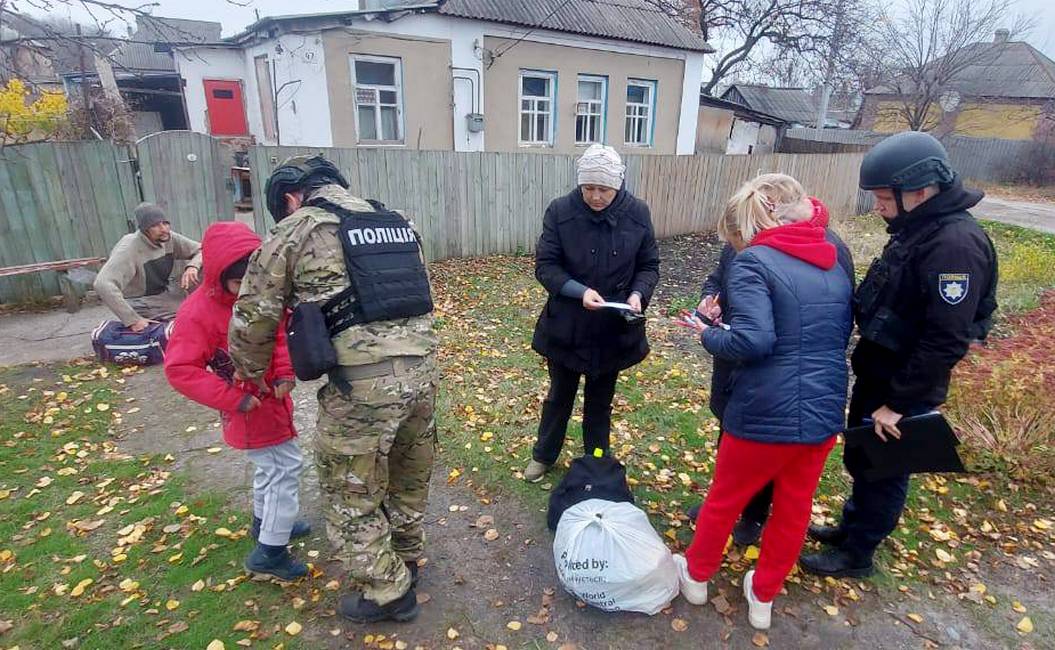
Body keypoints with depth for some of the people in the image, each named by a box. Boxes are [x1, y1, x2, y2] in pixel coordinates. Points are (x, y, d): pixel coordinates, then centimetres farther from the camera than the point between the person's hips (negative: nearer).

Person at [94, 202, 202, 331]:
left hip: (164, 294, 7)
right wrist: (132, 320, -36)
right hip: (140, 303, -7)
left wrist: (192, 266, -23)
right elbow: (103, 284, -35)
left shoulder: (170, 238, -8)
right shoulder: (129, 249, -26)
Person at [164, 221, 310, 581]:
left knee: (270, 465, 24)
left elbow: (281, 333, 5)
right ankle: (270, 552, 10)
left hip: (272, 395, 7)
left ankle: (265, 522, 47)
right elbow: (179, 369, -22)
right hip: (249, 405, -7)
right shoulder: (198, 312, -23)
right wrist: (234, 399, -24)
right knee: (286, 467, -5)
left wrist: (284, 373, -10)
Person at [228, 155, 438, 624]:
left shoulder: (295, 230, 2)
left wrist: (250, 373, 22)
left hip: (362, 381, -6)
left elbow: (253, 316, 5)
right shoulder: (397, 223, 18)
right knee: (410, 475, 26)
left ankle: (387, 592, 31)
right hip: (422, 367, 7)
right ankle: (405, 558, 48)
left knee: (351, 495, 15)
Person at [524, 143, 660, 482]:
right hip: (566, 326, -1)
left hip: (614, 328, 1)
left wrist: (638, 294, -19)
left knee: (600, 400, 19)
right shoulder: (560, 211, -13)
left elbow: (649, 265, 1)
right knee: (560, 396, 18)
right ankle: (543, 455, 41)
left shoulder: (637, 213, -8)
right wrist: (579, 291, -27)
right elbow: (545, 266, -11)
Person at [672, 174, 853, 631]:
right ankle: (763, 597, 40)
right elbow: (842, 335, 18)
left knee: (726, 498, 17)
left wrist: (709, 336, -9)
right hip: (825, 410, 7)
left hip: (768, 413, -6)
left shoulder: (754, 261, -14)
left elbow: (753, 340, -26)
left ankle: (697, 575, 40)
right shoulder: (834, 262, 9)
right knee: (794, 509, 20)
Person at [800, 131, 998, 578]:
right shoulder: (916, 229, 5)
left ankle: (856, 554, 29)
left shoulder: (956, 245, -25)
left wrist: (899, 402, -22)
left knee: (882, 472, 10)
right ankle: (852, 526, 44)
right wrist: (875, 384, 14)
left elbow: (945, 342, -27)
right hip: (875, 375, 9)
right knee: (859, 460, 23)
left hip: (903, 390, -8)